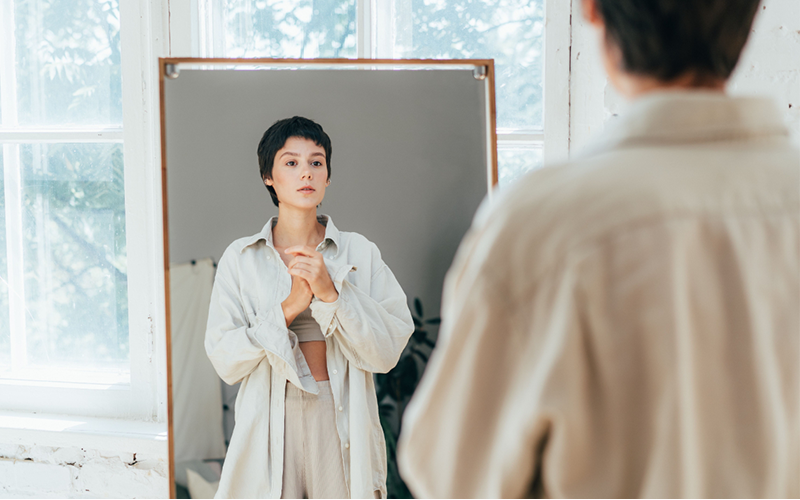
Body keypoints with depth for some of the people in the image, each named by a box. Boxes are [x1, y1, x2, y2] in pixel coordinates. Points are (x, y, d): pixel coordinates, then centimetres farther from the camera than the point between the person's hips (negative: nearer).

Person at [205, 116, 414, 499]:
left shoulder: (360, 253, 2)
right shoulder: (240, 258, 2)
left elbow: (386, 353, -6)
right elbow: (224, 360, -5)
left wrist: (331, 293, -16)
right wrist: (289, 308, -15)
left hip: (342, 421, 0)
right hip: (269, 423, 0)